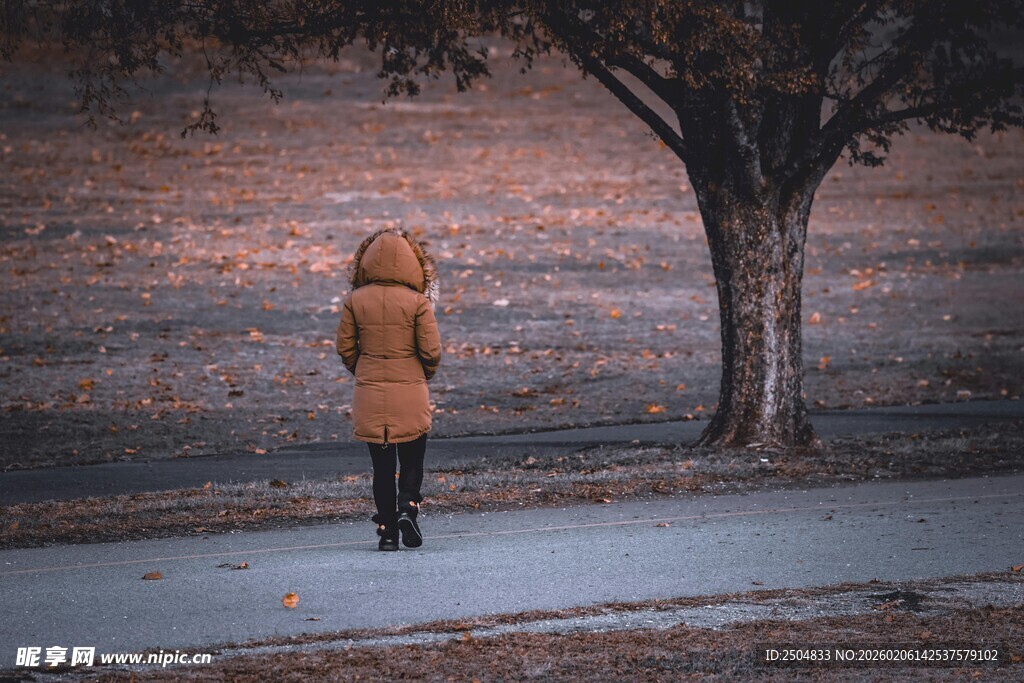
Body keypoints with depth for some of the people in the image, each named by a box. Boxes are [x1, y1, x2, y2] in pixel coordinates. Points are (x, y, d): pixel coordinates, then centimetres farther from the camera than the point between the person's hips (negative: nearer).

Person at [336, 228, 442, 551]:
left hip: (369, 393, 2)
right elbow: (431, 350, -7)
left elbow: (345, 348, 2)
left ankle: (387, 530, 6)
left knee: (382, 464, 9)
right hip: (410, 394, -2)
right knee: (412, 458, 13)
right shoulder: (417, 302, -10)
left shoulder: (355, 301, -4)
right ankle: (408, 505, -10)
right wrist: (425, 375, 14)